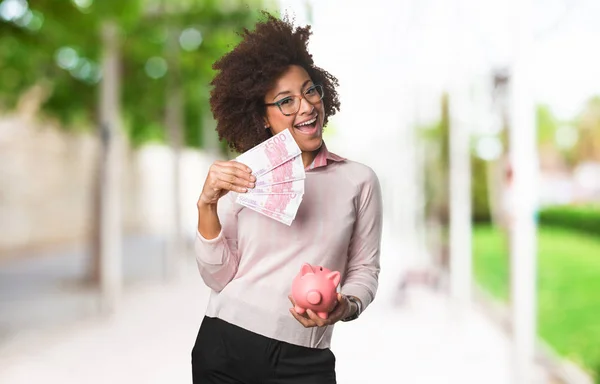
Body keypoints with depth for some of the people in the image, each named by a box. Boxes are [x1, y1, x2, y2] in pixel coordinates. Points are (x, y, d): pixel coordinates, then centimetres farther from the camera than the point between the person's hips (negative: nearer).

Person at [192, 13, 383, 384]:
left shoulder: (359, 180, 0)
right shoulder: (242, 178, 2)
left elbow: (364, 270, 4)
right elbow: (218, 278, -1)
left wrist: (346, 307, -15)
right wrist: (207, 205, -12)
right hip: (223, 344, 1)